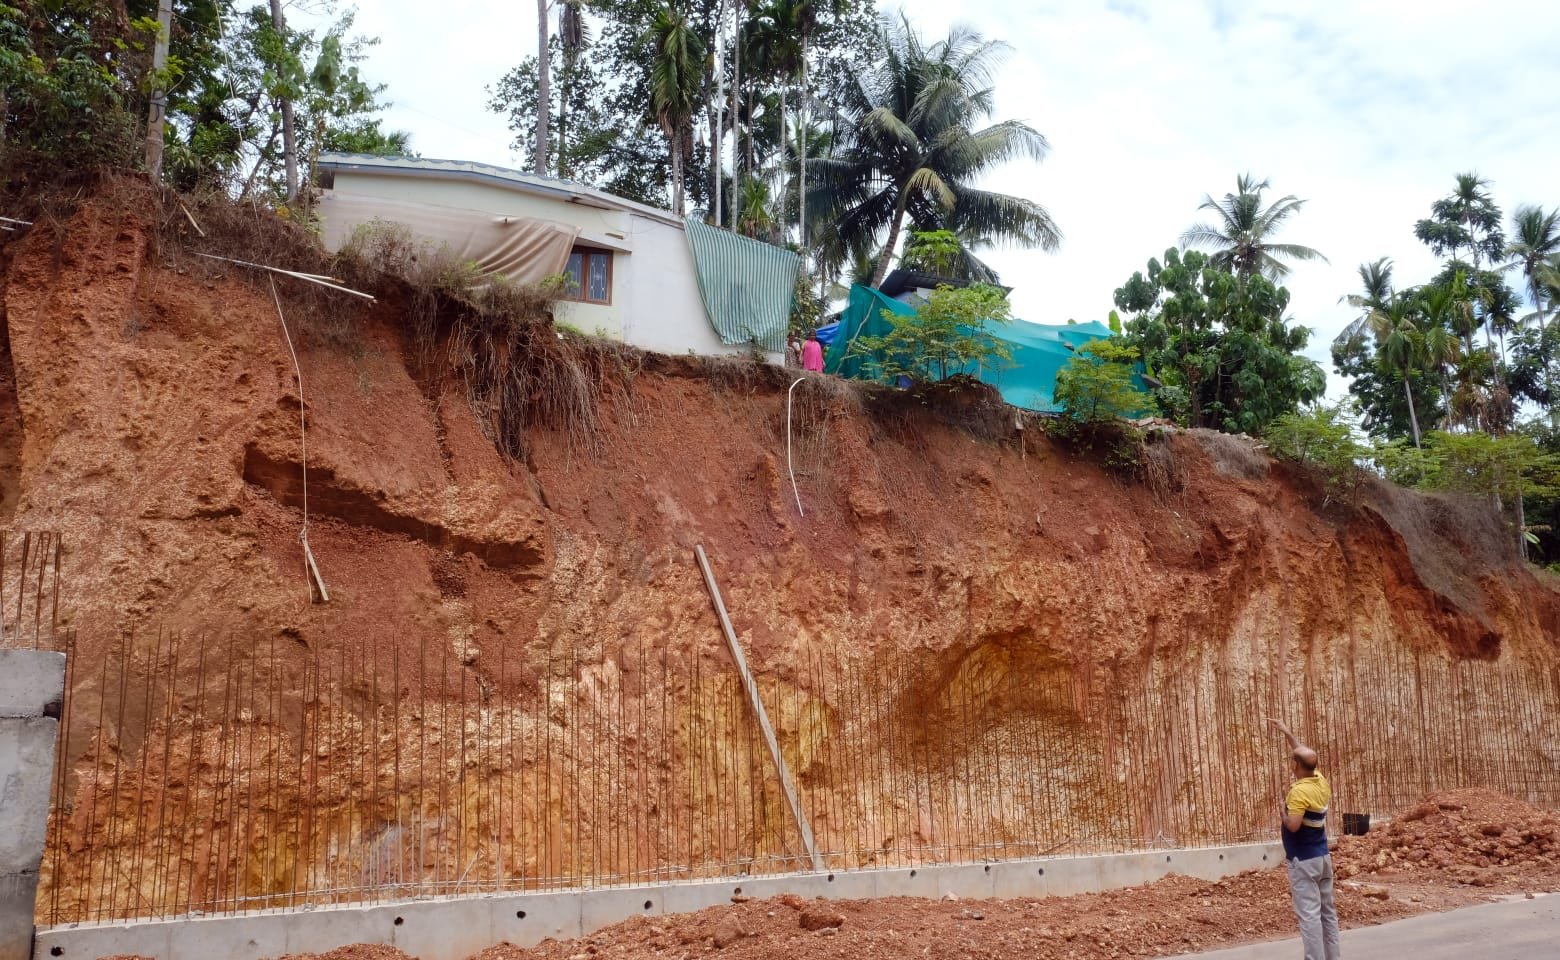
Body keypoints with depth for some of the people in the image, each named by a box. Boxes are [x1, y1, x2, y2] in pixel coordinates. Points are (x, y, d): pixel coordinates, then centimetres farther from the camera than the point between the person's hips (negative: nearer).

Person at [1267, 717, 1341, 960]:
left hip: (1304, 860, -9)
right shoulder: (1321, 781, 3)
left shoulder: (1299, 791, -21)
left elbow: (1293, 825, -28)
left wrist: (1282, 810, -9)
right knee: (1327, 911, 14)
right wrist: (1287, 733, 26)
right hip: (1323, 856, 9)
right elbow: (1305, 754, 20)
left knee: (1309, 914, -7)